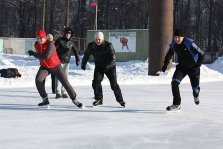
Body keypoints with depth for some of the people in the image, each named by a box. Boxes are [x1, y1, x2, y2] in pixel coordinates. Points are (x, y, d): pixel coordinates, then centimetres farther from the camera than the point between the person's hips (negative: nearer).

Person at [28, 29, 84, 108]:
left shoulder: (50, 44, -26)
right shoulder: (36, 45, -6)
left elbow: (46, 56, -38)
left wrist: (34, 54, -31)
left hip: (56, 66, -4)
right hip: (44, 67, 4)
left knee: (65, 82, -3)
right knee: (38, 80, -19)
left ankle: (74, 99, 14)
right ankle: (45, 99, -5)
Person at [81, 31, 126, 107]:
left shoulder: (108, 45, -22)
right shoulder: (91, 46, -11)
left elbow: (113, 58, -21)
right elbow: (86, 55, 9)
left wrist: (107, 66, -33)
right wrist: (83, 64, 9)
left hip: (110, 67, -3)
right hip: (99, 67, 3)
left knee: (114, 84, -7)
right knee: (96, 82, -12)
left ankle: (120, 100, 8)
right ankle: (99, 99, 3)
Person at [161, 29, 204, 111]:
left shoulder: (189, 43, -27)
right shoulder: (173, 44, -11)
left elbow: (201, 53, -22)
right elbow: (169, 53, 11)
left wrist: (197, 66, -27)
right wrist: (165, 64, 3)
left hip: (193, 67, -4)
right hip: (182, 66, 4)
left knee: (195, 88, 4)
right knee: (174, 82, -18)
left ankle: (196, 95, 45)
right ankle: (176, 104, -10)